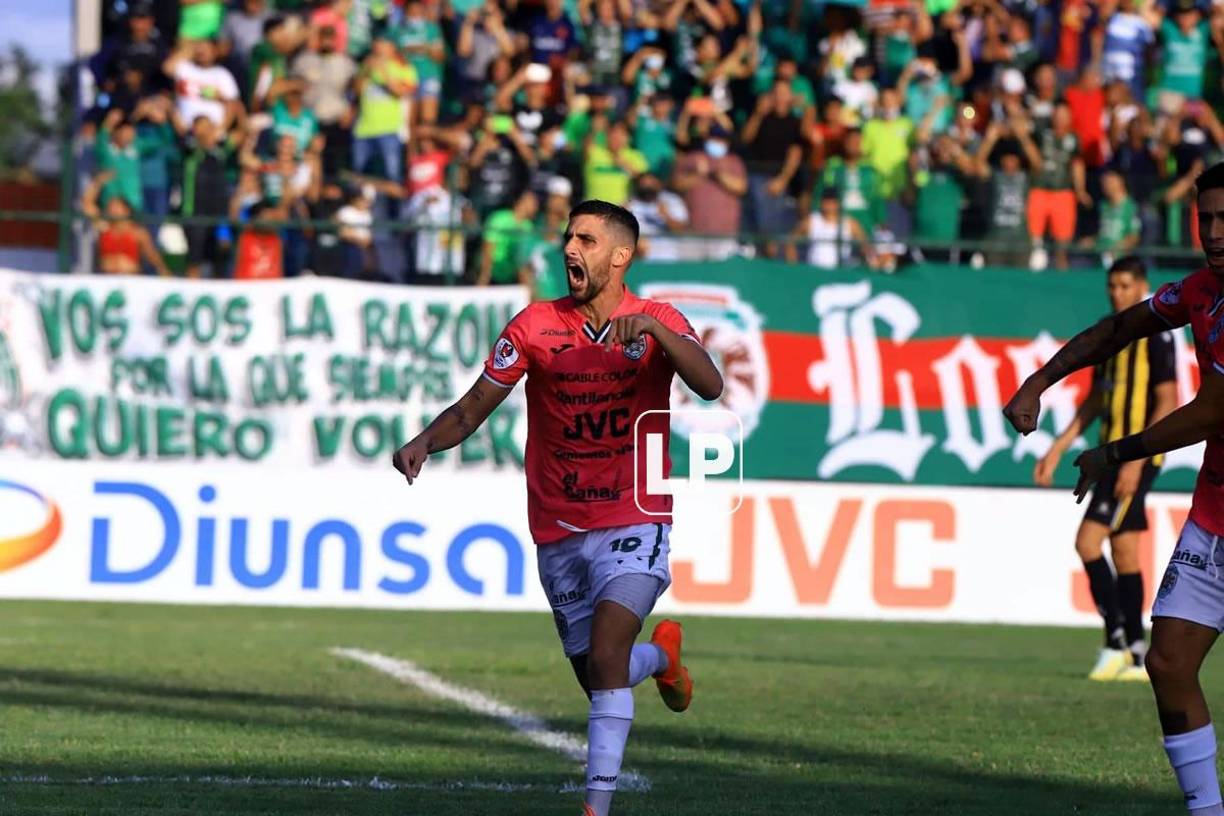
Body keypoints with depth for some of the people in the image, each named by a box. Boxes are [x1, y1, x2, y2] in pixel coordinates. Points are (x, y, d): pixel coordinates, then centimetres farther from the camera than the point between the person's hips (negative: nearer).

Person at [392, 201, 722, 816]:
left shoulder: (658, 321, -4)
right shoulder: (536, 325, -1)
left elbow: (709, 386, -21)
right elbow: (474, 407, 0)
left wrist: (651, 328, -34)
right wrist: (425, 442, -19)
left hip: (634, 522, -3)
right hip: (559, 532, 3)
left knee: (604, 656, -23)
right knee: (596, 678, 11)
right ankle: (661, 655, 47)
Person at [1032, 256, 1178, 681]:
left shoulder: (1155, 336, -10)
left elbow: (1167, 403, -14)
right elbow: (1095, 401, 21)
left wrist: (1136, 461, -20)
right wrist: (1057, 450, 17)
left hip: (1139, 455, -8)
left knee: (1088, 541, -15)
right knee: (1123, 549, 8)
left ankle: (1117, 641, -11)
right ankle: (1137, 656, 12)